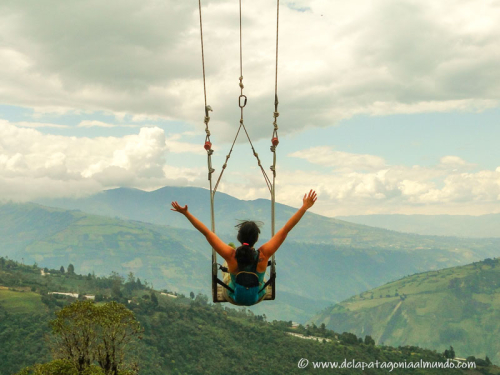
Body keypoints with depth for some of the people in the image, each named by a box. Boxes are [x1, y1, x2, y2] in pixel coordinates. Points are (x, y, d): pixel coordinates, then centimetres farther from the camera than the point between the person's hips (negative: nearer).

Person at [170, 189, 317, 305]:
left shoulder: (230, 255, -34)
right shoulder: (263, 255, -33)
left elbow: (206, 232, -30)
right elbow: (286, 229, -32)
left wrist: (185, 213, -25)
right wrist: (305, 207, -29)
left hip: (233, 298, 0)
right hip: (257, 298, 0)